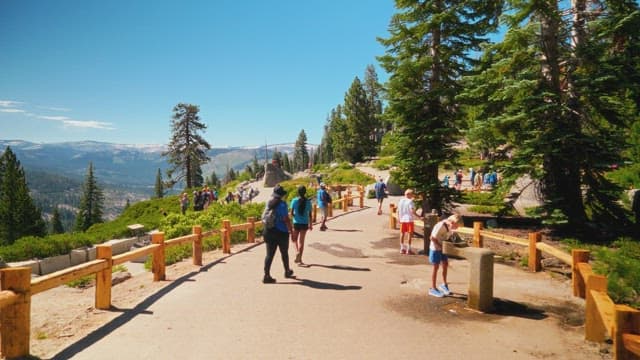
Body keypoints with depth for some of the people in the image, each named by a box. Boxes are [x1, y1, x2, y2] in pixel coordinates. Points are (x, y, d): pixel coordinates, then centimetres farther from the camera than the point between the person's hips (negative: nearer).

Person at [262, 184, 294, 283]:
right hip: (281, 232, -5)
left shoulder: (269, 203, 4)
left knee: (269, 254, 5)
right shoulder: (282, 204, -15)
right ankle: (287, 271, 33)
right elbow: (286, 219, -17)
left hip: (269, 231, 5)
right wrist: (291, 232, -11)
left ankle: (266, 275, -1)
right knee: (284, 253, 15)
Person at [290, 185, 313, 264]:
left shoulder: (294, 200, -7)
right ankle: (299, 259, 8)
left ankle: (297, 251, -1)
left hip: (296, 223, 0)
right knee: (301, 241, 7)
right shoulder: (308, 201, -5)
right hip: (304, 223, 1)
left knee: (295, 239, 20)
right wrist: (311, 224, 10)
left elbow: (291, 213, -8)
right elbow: (310, 214, -1)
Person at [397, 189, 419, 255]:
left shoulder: (400, 201, 5)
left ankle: (402, 249, 20)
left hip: (402, 220, 6)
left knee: (402, 234, 13)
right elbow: (413, 211, -21)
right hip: (409, 220, -6)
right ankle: (408, 250, 2)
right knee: (410, 234, 1)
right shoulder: (410, 201, -13)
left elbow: (398, 211, 8)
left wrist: (399, 218, 18)